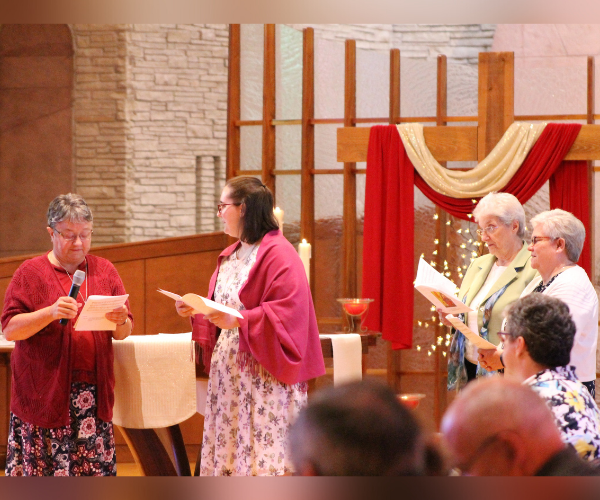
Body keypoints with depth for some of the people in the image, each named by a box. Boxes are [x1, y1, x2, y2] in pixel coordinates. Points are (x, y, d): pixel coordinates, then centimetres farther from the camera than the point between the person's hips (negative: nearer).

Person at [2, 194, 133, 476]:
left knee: (95, 471, -5)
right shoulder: (31, 272, 3)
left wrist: (120, 321, -10)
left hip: (94, 391, 3)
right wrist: (51, 313, -20)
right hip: (45, 395, -3)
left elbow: (124, 333, 13)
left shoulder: (104, 271, 13)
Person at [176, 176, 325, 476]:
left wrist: (238, 321, -26)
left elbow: (287, 314, -20)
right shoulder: (230, 256, 18)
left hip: (263, 377, -9)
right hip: (229, 374, 9)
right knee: (229, 451, 6)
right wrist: (196, 313, 6)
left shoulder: (277, 255, -11)